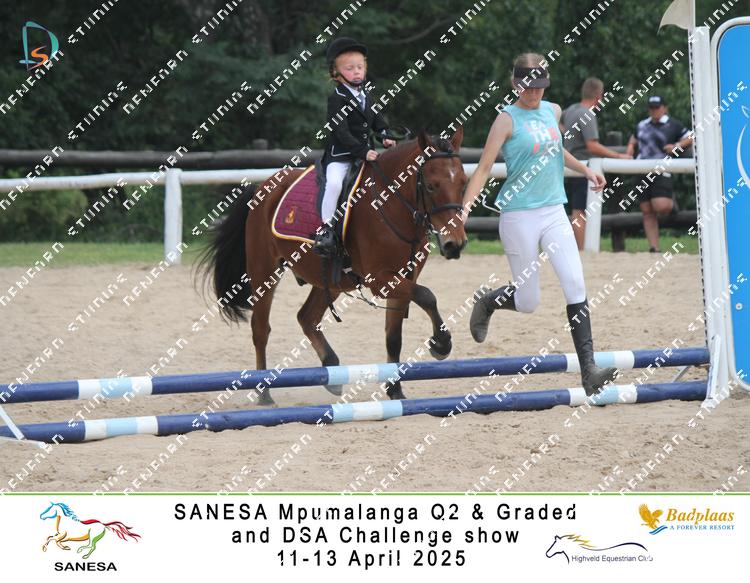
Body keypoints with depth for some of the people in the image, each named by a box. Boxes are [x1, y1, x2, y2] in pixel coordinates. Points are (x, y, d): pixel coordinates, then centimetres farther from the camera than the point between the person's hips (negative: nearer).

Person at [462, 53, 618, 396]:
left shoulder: (553, 111, 11)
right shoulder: (507, 119, -6)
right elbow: (484, 167, -11)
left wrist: (585, 171, 26)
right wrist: (466, 204, -24)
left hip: (554, 212, 5)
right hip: (519, 215, -5)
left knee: (576, 287, -11)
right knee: (528, 302, 1)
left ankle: (588, 369, -13)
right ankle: (487, 301, 36)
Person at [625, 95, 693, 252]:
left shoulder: (673, 125, 2)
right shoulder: (642, 125, 16)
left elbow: (690, 138, 6)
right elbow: (633, 139, 33)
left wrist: (677, 146, -10)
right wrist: (630, 149, 12)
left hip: (661, 172, -5)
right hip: (642, 172, 5)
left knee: (661, 206, -22)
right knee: (647, 212, 2)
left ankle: (671, 204, 15)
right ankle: (654, 248, 5)